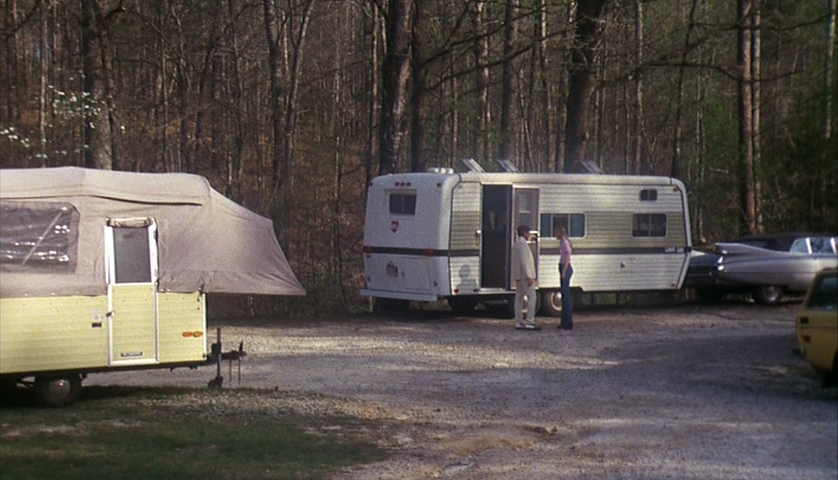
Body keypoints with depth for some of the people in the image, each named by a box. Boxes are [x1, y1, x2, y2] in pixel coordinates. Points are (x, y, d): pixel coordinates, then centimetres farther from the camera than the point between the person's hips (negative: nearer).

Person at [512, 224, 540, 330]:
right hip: (525, 275, -10)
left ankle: (519, 323, 2)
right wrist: (529, 276, -23)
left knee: (519, 298, 5)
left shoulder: (516, 244, 18)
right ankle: (530, 322, -15)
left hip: (518, 276, 10)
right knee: (531, 297, -10)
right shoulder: (522, 243, -13)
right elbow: (524, 261, -20)